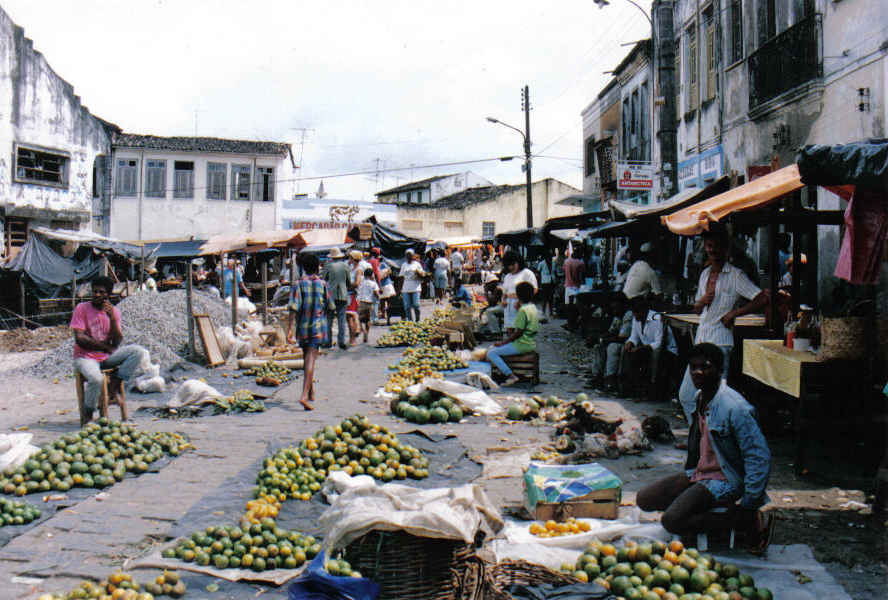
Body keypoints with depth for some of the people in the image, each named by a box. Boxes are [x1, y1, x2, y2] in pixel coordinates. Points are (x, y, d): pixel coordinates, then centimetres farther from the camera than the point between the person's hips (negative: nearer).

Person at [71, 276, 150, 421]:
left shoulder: (114, 311, 4)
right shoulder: (82, 308, -5)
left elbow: (117, 343, -6)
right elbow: (80, 339, -13)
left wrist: (112, 318, -17)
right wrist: (105, 346, -8)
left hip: (107, 357, 4)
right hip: (85, 357, -4)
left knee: (140, 352, -17)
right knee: (96, 379, -36)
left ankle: (114, 388, -16)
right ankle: (88, 414, -9)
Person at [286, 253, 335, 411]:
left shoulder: (298, 285, -2)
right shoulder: (323, 284, 0)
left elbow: (294, 308, -11)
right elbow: (331, 308, 3)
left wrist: (290, 330, -13)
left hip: (302, 327, 2)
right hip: (318, 327, -2)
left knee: (307, 358, 19)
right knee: (310, 359, -8)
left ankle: (311, 392, 33)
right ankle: (305, 395, -23)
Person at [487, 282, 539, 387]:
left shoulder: (523, 310, -19)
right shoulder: (533, 307, 10)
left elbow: (519, 332, -20)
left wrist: (503, 342, -11)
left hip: (522, 345, -10)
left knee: (491, 353, -10)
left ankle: (511, 376, -15)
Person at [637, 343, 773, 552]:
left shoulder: (735, 408, -23)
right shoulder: (698, 398, 4)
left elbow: (760, 458, -23)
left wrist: (748, 506, -22)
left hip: (724, 480, -8)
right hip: (697, 473, 9)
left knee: (672, 520, -24)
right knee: (644, 499, 2)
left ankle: (752, 521, -11)